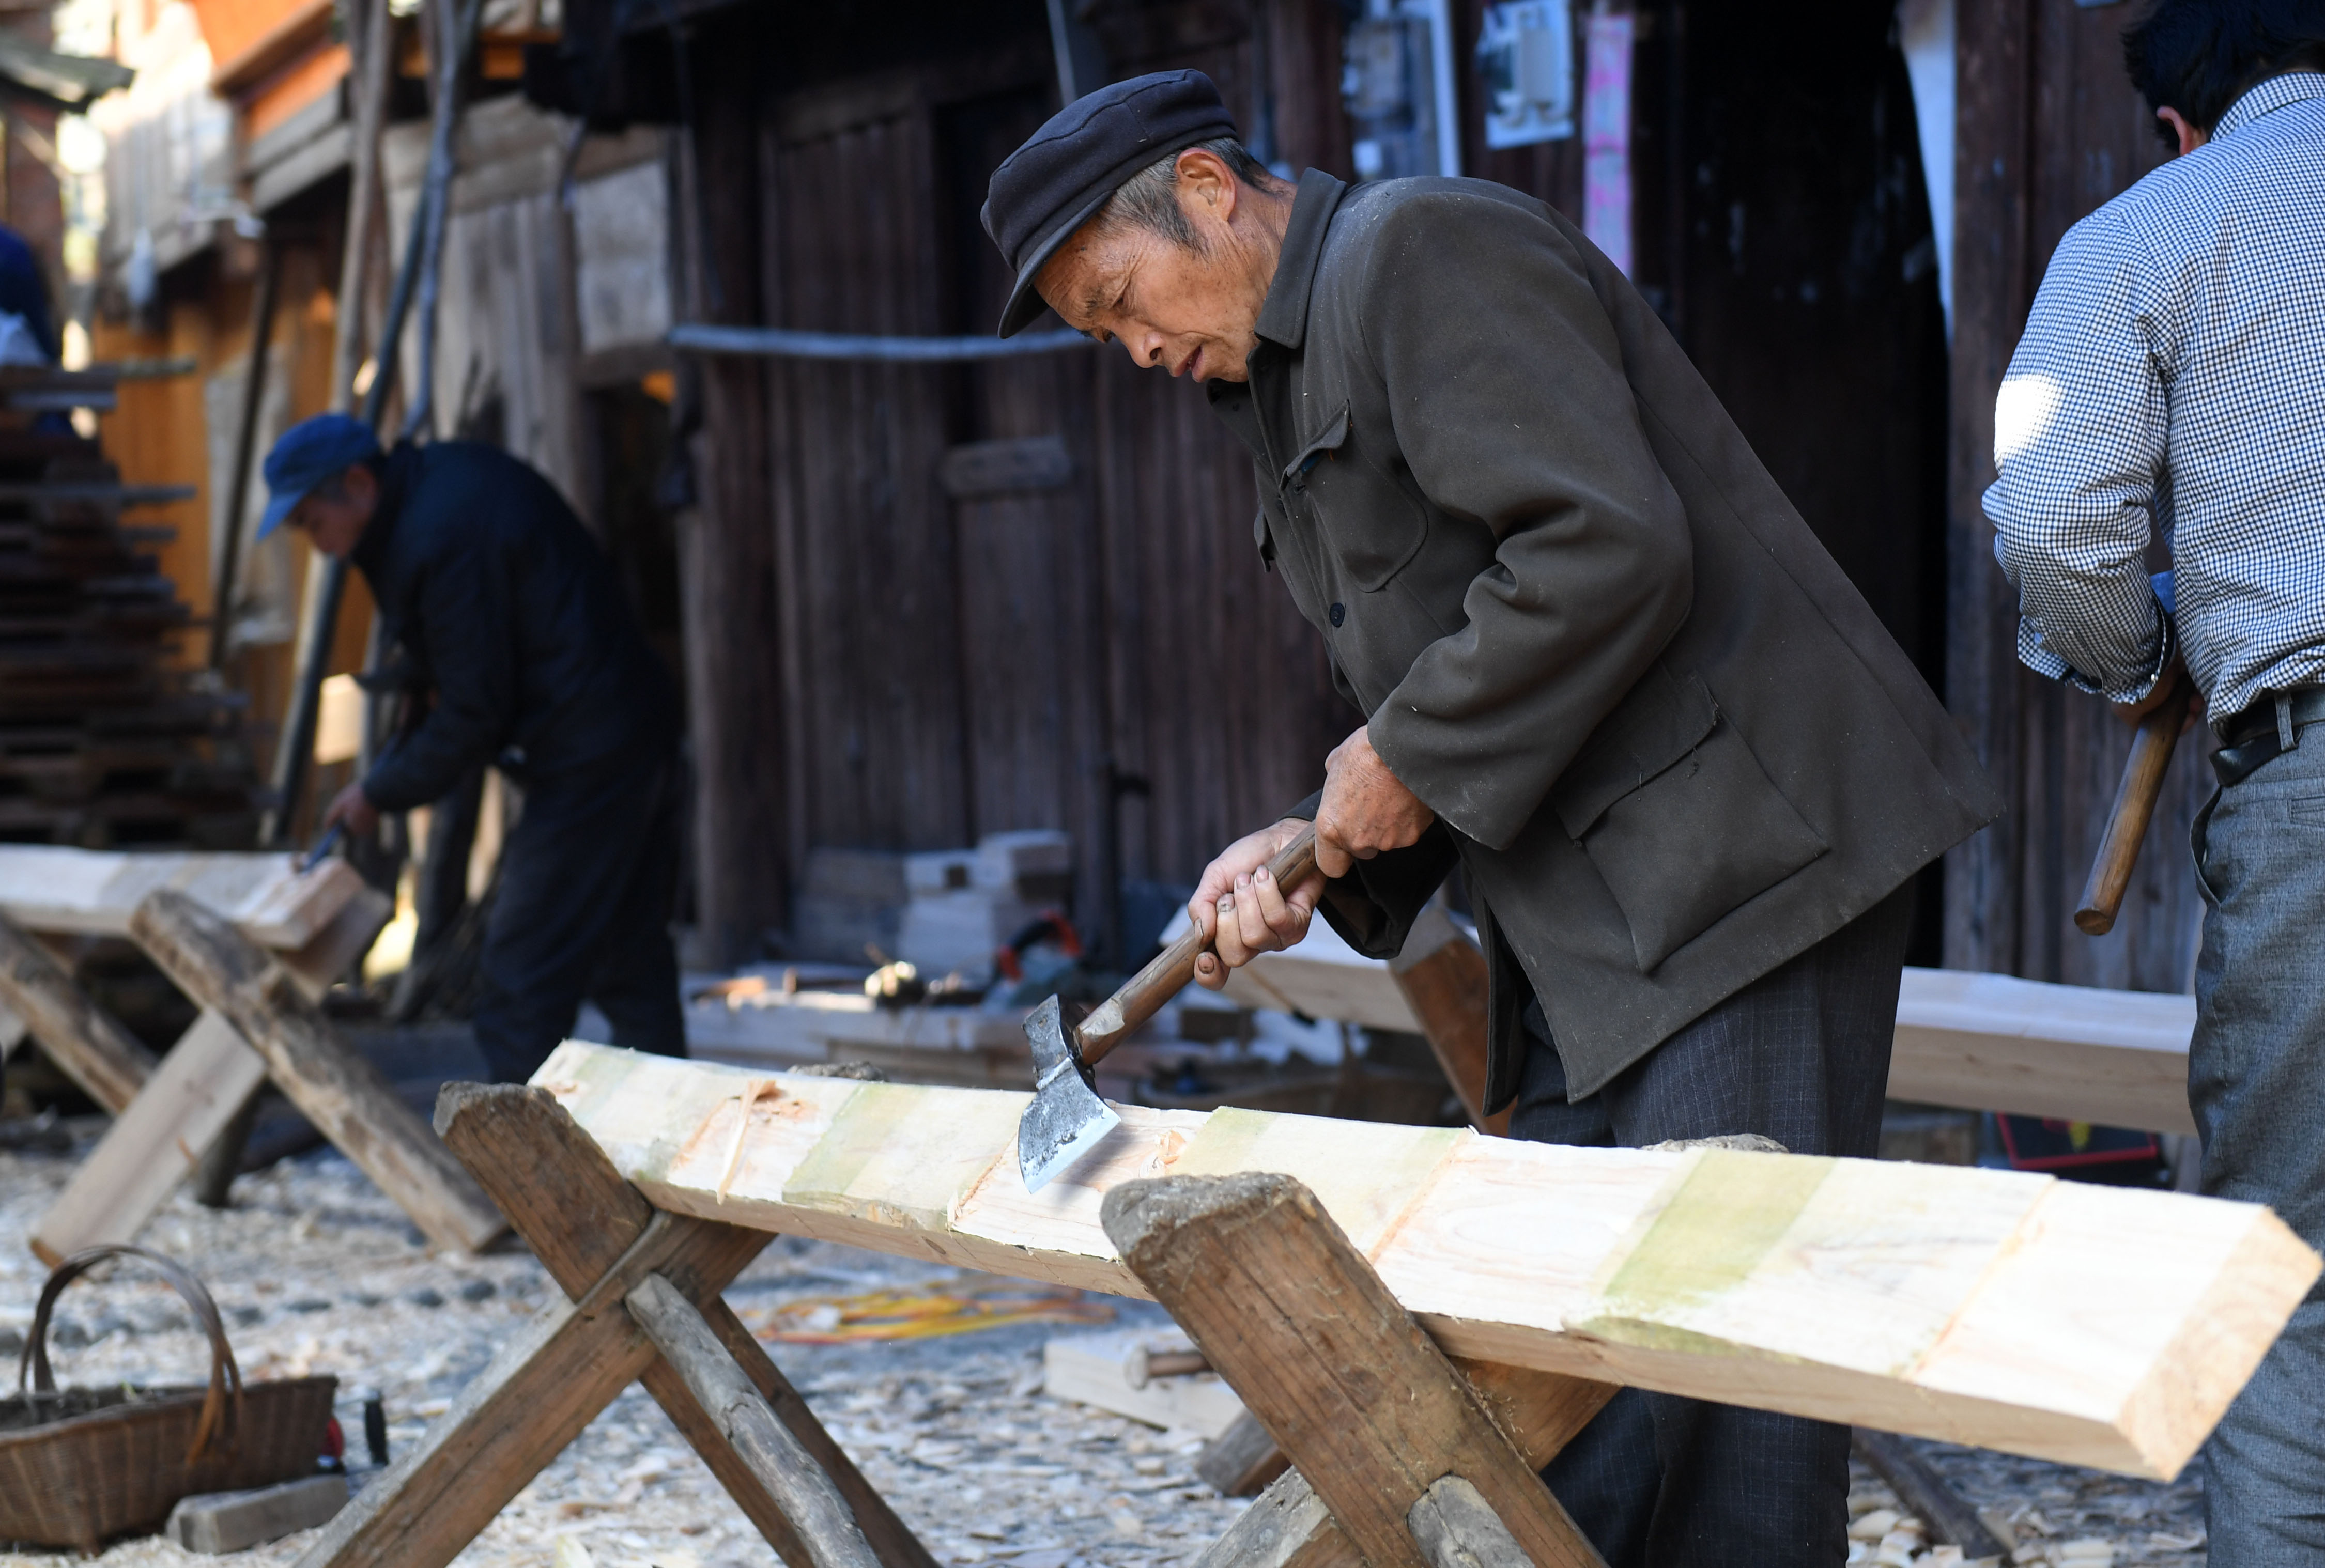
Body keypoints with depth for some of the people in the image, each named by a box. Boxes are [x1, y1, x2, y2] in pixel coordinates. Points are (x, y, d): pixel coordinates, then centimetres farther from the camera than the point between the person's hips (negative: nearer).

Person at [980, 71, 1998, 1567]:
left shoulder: (1425, 247, -8)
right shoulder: (1290, 386, 22)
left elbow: (1609, 550, -21)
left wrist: (1410, 754, -11)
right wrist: (1322, 847, 3)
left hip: (1744, 858, -10)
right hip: (1591, 937, 10)